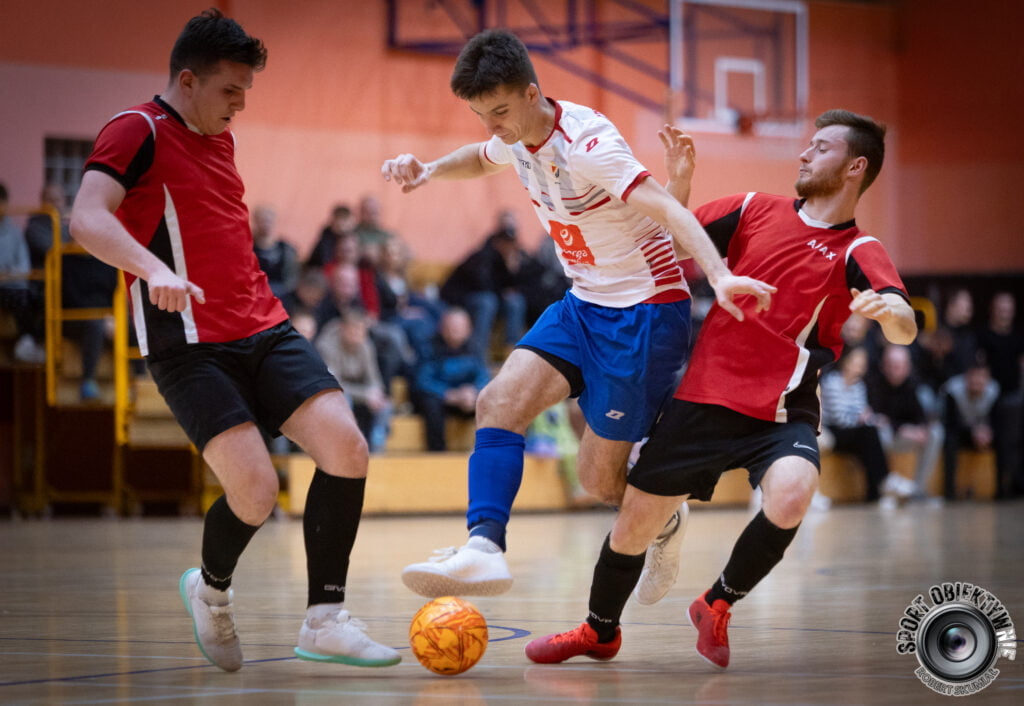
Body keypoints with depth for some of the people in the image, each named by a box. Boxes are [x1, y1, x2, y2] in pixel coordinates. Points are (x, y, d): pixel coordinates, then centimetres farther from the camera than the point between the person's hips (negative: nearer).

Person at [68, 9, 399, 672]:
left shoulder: (219, 136, 18)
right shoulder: (138, 131, -7)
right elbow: (86, 219, -23)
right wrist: (153, 268, -39)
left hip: (263, 327, 7)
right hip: (189, 344, -7)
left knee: (347, 448, -11)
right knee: (256, 491, -18)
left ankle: (325, 621, -1)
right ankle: (211, 591, 16)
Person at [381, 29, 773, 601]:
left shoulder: (586, 141, -24)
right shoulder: (517, 139, 1)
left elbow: (666, 209, -36)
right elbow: (481, 159, 27)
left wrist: (720, 275, -52)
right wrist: (428, 170, 6)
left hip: (645, 311, -7)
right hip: (584, 306, 8)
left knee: (601, 478, -1)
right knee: (500, 402, -16)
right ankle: (485, 548, -22)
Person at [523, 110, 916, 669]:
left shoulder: (858, 252, -3)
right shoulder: (756, 209, 9)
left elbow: (906, 329, -19)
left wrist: (886, 310, -43)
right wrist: (679, 181, -3)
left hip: (781, 414, -3)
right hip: (703, 399, 3)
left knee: (790, 496, -32)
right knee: (633, 524, 6)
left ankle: (717, 605, -4)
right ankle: (600, 633, 36)